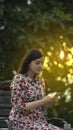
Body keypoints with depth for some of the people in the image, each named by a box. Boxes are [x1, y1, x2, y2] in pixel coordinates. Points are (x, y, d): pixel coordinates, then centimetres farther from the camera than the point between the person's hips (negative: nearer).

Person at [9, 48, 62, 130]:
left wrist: (49, 102, -3)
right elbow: (18, 106, -13)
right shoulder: (19, 79, -8)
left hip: (39, 120, 7)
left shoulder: (39, 81, 12)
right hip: (22, 122, -7)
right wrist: (42, 101, -16)